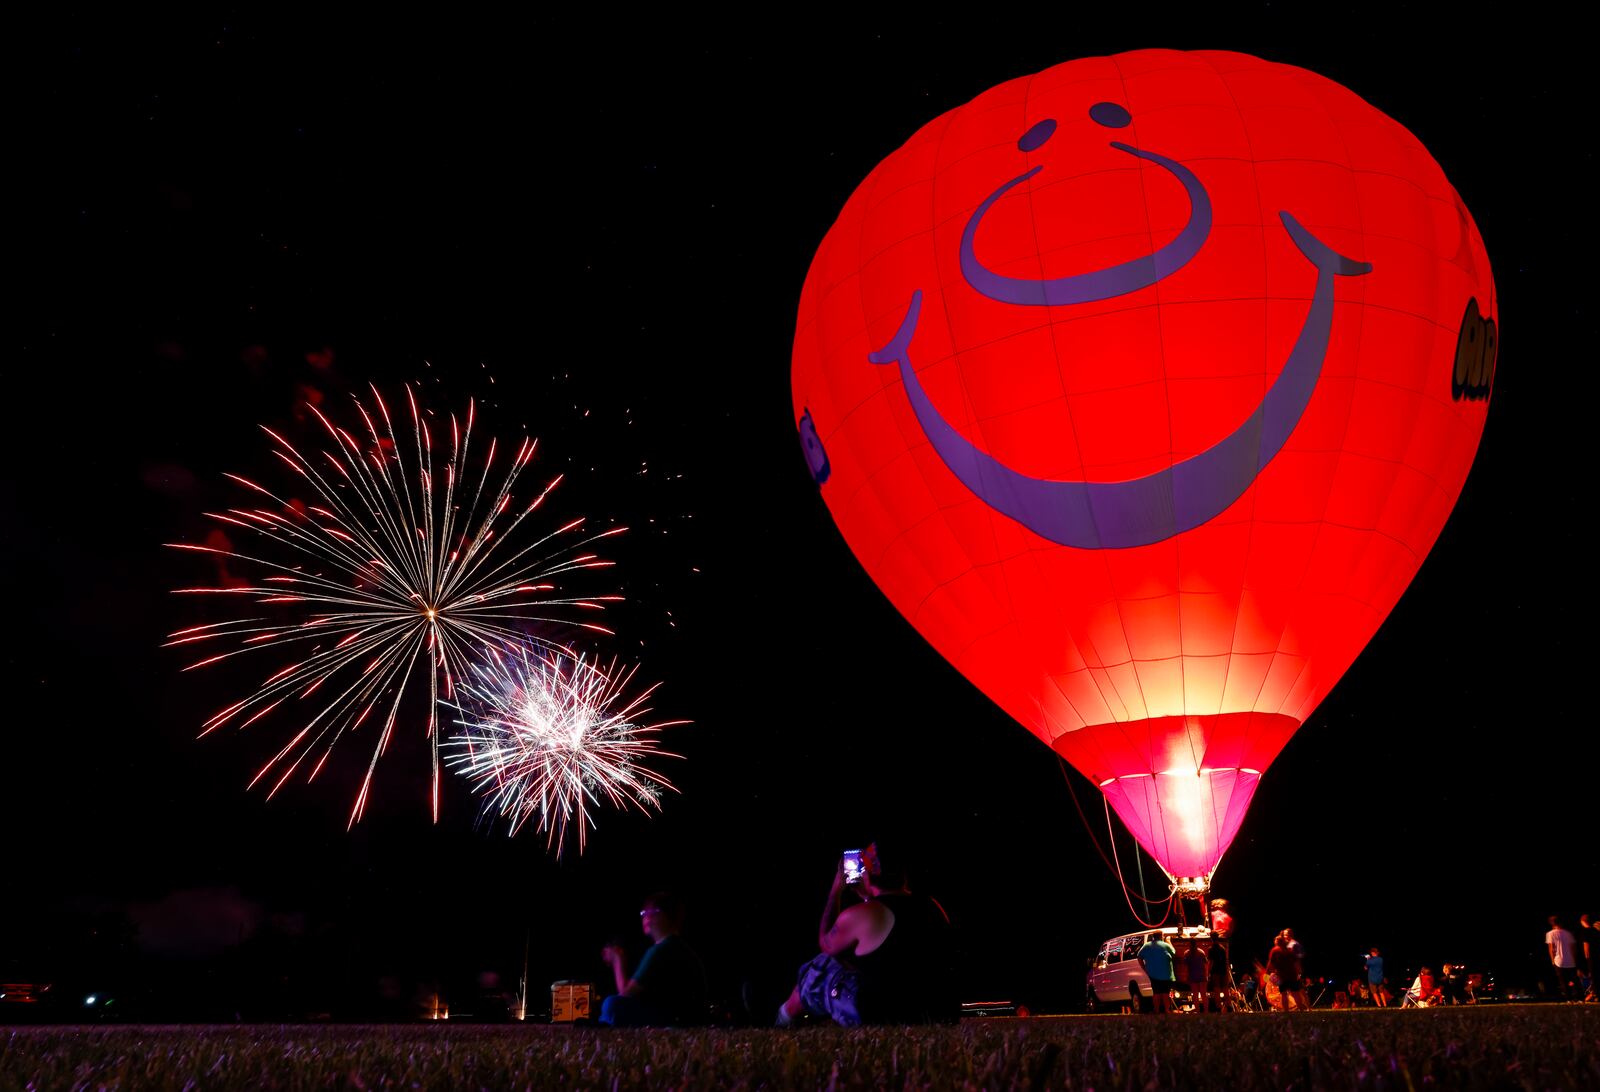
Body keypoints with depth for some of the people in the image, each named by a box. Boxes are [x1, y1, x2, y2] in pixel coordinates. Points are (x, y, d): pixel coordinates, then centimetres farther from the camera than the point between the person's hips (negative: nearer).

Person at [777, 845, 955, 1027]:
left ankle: (781, 1029, 41)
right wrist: (868, 898, 28)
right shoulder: (934, 908, 5)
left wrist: (836, 891, 19)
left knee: (816, 970, 17)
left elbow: (826, 944, 11)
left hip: (877, 1021, -6)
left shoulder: (857, 916, -12)